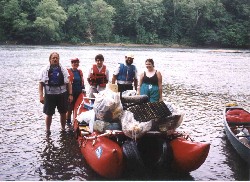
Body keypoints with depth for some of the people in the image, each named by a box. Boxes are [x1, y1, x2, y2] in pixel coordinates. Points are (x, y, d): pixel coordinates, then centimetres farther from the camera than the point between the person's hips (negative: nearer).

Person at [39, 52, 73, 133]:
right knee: (49, 114, 4)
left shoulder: (63, 70, 6)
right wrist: (41, 96, -9)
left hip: (62, 94, 2)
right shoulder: (45, 70, 1)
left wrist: (70, 94, 0)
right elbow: (41, 84, 0)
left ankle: (63, 128, 28)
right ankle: (47, 130, 21)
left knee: (63, 113, 10)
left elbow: (68, 83, 6)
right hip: (49, 95, -2)